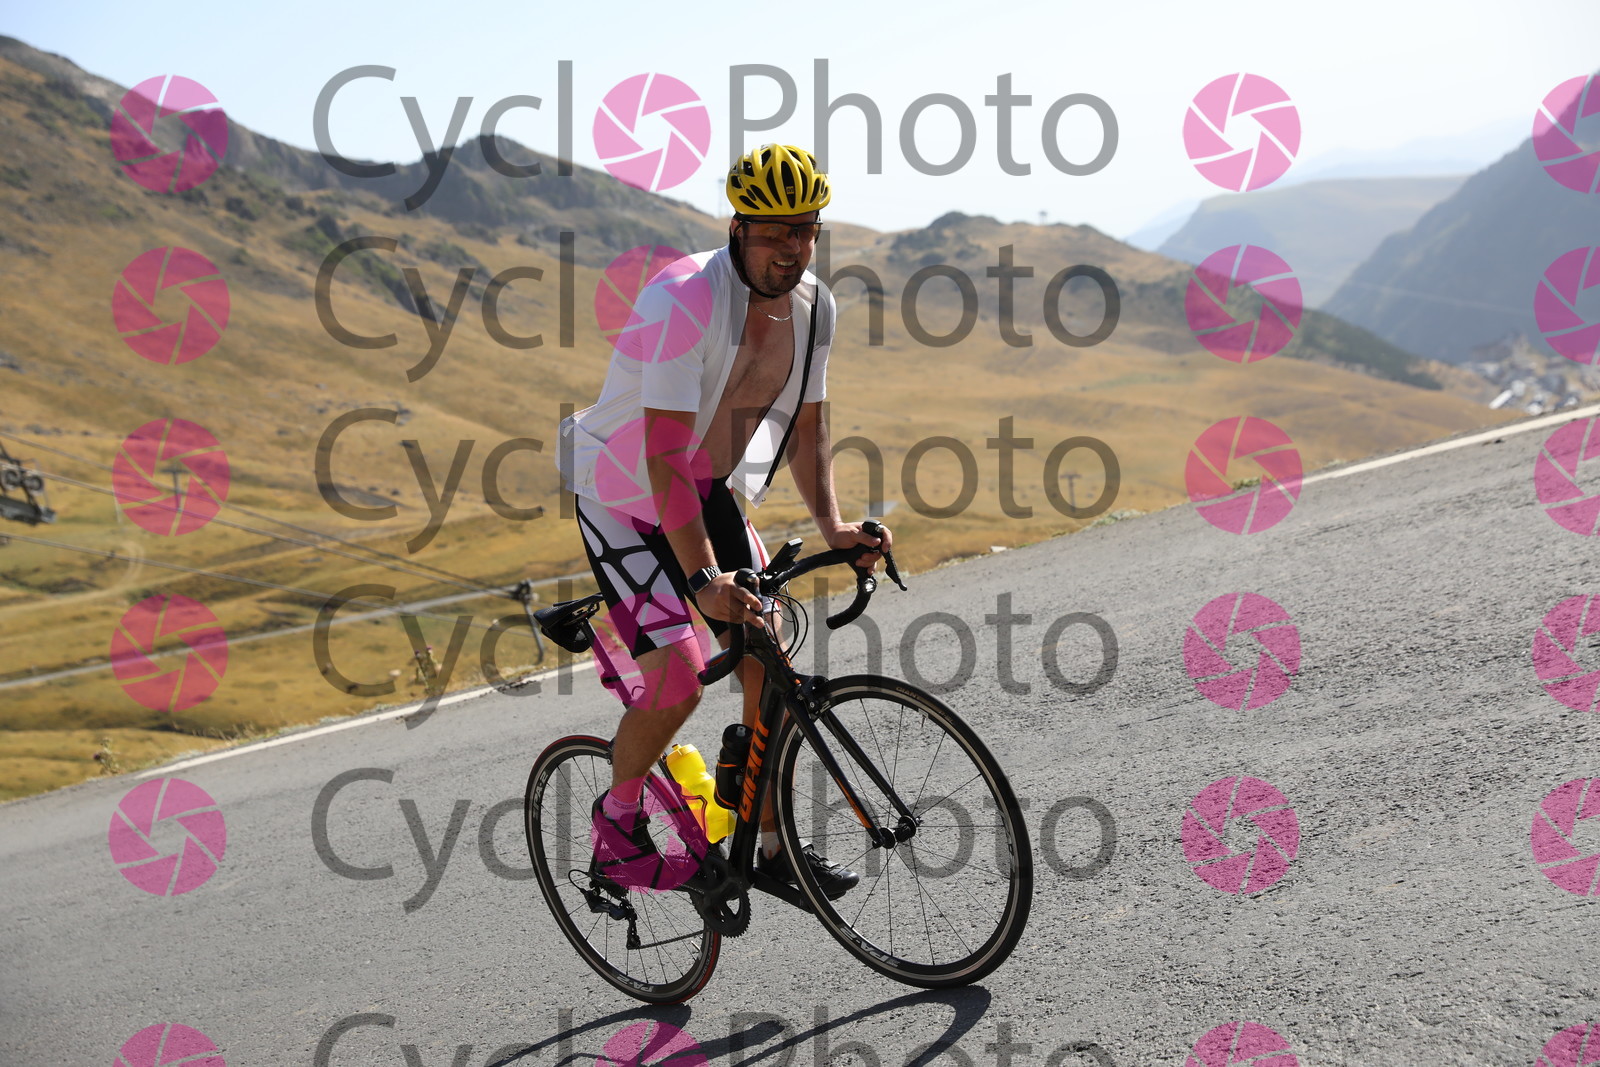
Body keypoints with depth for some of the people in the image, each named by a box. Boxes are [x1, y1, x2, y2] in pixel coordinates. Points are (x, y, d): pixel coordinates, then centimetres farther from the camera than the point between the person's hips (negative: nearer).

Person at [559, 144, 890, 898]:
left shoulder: (812, 305, -7)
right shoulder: (686, 301, -30)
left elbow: (805, 425, 6)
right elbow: (664, 456, -34)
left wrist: (830, 523, -9)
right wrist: (704, 578, -40)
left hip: (711, 493, 7)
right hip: (624, 501, -7)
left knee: (771, 670, 2)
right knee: (678, 680, -18)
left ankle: (774, 846, 17)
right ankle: (617, 816, 10)